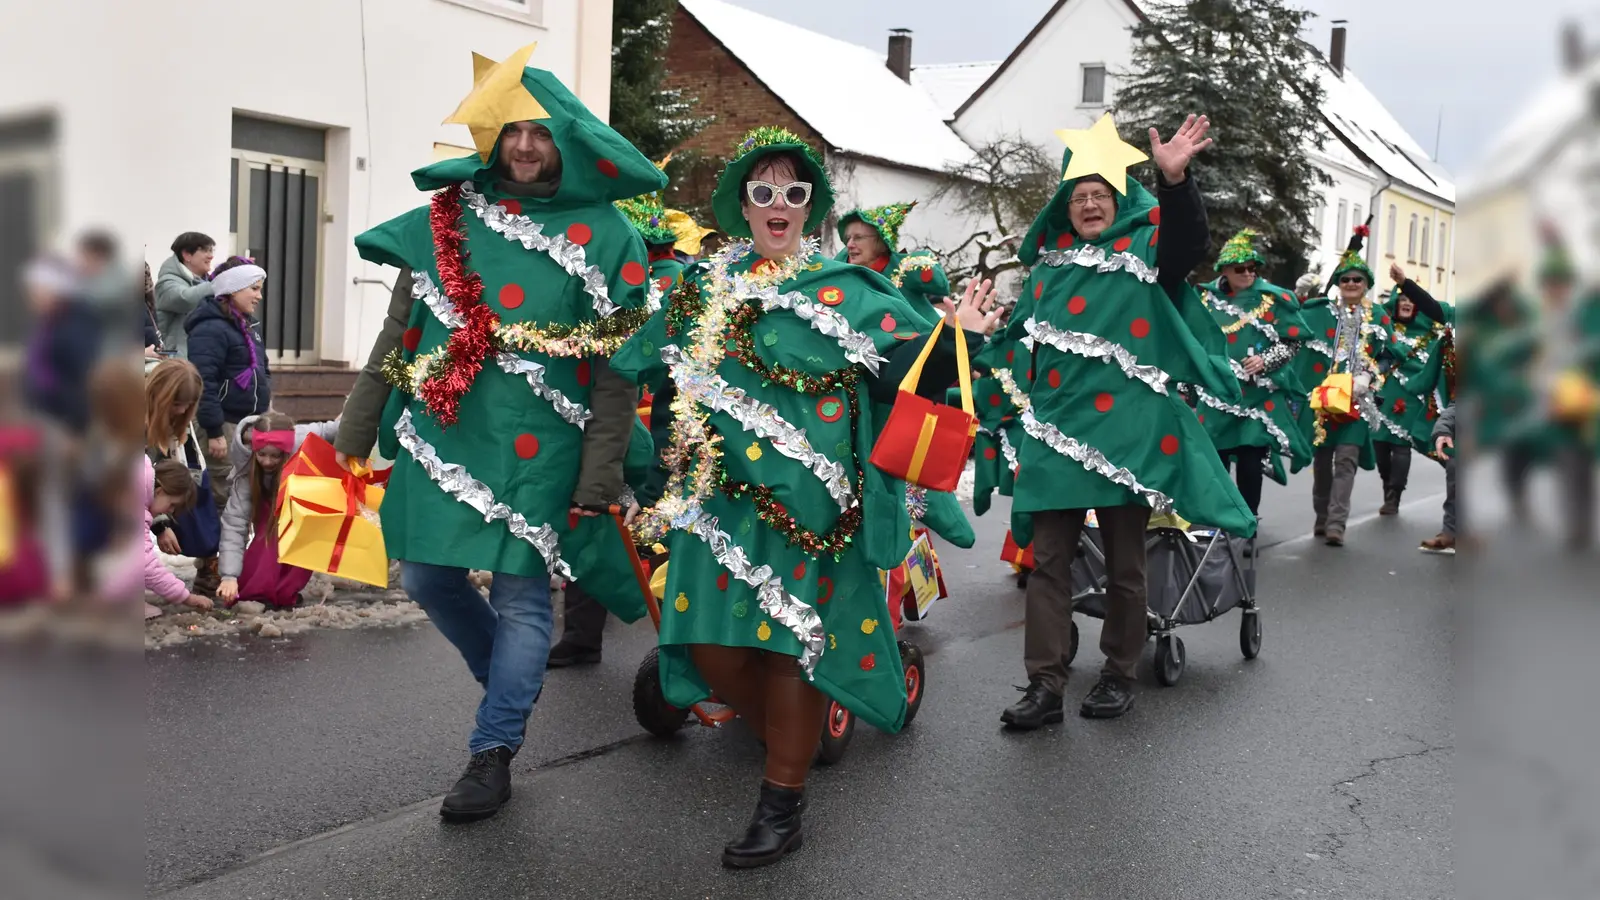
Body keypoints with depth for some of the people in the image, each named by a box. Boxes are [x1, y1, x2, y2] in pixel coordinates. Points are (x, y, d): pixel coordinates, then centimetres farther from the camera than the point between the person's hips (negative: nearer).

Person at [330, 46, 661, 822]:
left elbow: (617, 371, -5)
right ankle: (515, 681, 35)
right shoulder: (447, 219, 7)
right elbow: (397, 335, 10)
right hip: (440, 434, 4)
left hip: (537, 447, -4)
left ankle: (492, 754, 14)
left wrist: (597, 482, -10)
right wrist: (353, 434, 9)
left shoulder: (603, 236, -3)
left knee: (521, 594, 0)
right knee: (426, 575, 9)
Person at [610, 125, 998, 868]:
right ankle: (792, 741, 31)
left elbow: (910, 363, -8)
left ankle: (782, 804, 15)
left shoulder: (843, 289, 1)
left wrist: (955, 338, -24)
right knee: (712, 643, 2)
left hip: (804, 496, -4)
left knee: (791, 640, -1)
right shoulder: (707, 285, 14)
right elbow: (642, 366, 24)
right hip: (721, 491, 4)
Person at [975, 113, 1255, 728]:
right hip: (1056, 430, 4)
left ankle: (1119, 675, 20)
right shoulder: (1052, 264, 16)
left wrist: (1175, 181, -34)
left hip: (1126, 431, -3)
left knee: (1124, 563, 6)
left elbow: (1190, 244, -20)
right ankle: (1044, 685, 2)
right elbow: (1023, 338, 26)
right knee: (1048, 561, -1)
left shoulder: (1145, 253, 3)